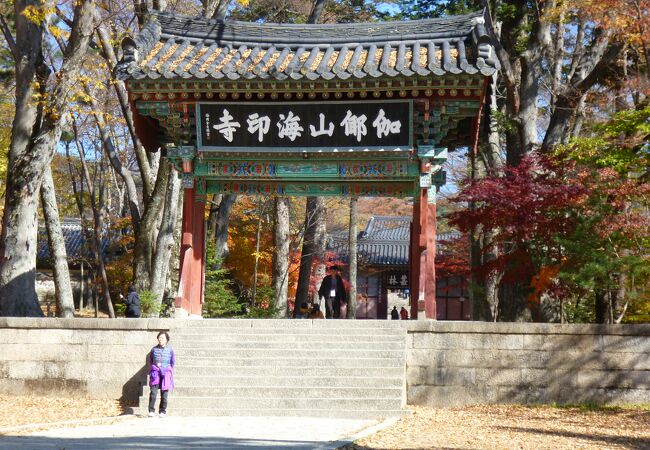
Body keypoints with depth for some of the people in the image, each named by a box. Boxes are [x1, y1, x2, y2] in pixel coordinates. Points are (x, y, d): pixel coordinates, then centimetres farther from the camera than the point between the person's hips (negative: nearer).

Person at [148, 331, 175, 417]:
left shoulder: (170, 350, 0)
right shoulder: (154, 349, 4)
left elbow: (173, 362, 10)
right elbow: (150, 360, 20)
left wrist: (169, 371, 7)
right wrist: (155, 365, 8)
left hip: (166, 372, 0)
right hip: (155, 372, 0)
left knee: (164, 393, 3)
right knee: (153, 392, -12)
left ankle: (162, 411, 12)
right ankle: (151, 411, -7)